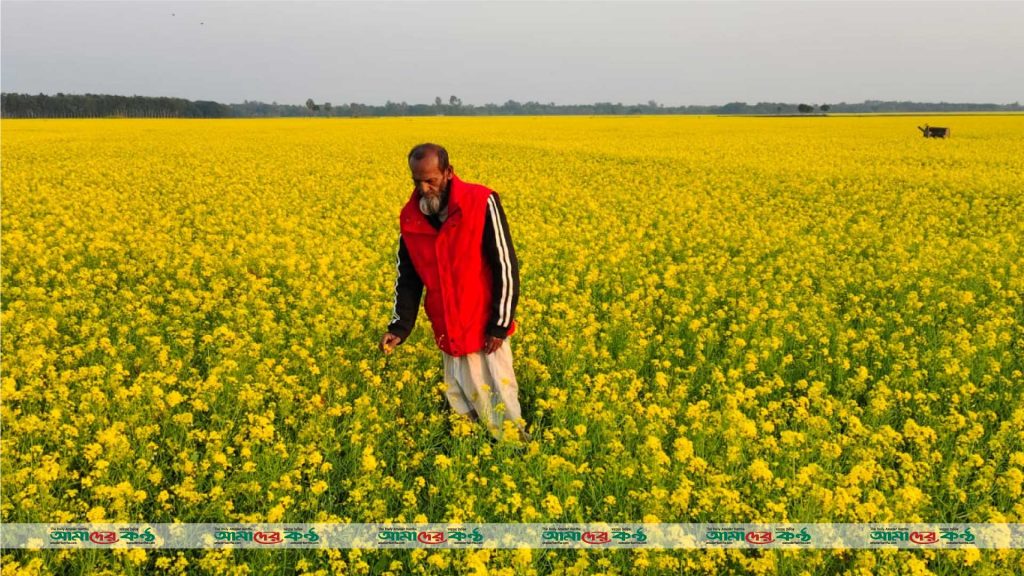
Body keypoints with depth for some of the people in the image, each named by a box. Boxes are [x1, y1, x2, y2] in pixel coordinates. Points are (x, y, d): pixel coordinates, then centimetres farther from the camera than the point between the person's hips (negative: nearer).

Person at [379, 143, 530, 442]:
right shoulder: (410, 217, 1)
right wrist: (399, 326, -2)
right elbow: (408, 277, 9)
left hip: (485, 329, -4)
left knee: (499, 401, 0)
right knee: (461, 407, 11)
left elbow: (506, 266, -12)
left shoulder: (482, 203, -14)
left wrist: (500, 325, -13)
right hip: (448, 333, 4)